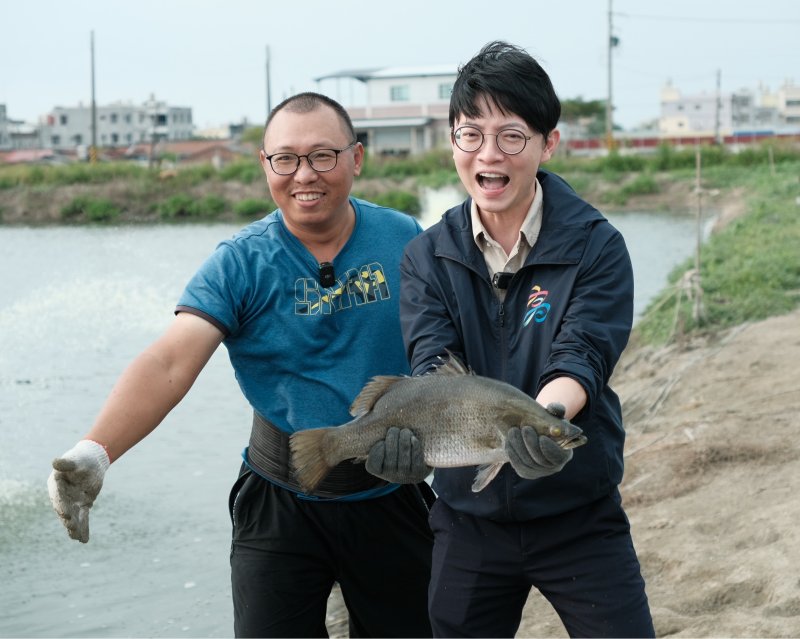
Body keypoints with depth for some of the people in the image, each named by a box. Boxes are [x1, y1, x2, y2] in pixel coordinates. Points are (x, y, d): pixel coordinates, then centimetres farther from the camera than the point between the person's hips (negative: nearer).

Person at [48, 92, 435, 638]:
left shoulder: (406, 242, -4)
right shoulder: (240, 265, -11)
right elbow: (168, 365, -23)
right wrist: (94, 451, -39)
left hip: (392, 496, 2)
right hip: (282, 504, -1)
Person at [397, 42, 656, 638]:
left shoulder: (596, 247, -7)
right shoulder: (428, 257, 0)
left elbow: (582, 358, -20)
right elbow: (433, 361, -15)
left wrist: (545, 415, -43)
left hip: (579, 515, -2)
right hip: (469, 517, 2)